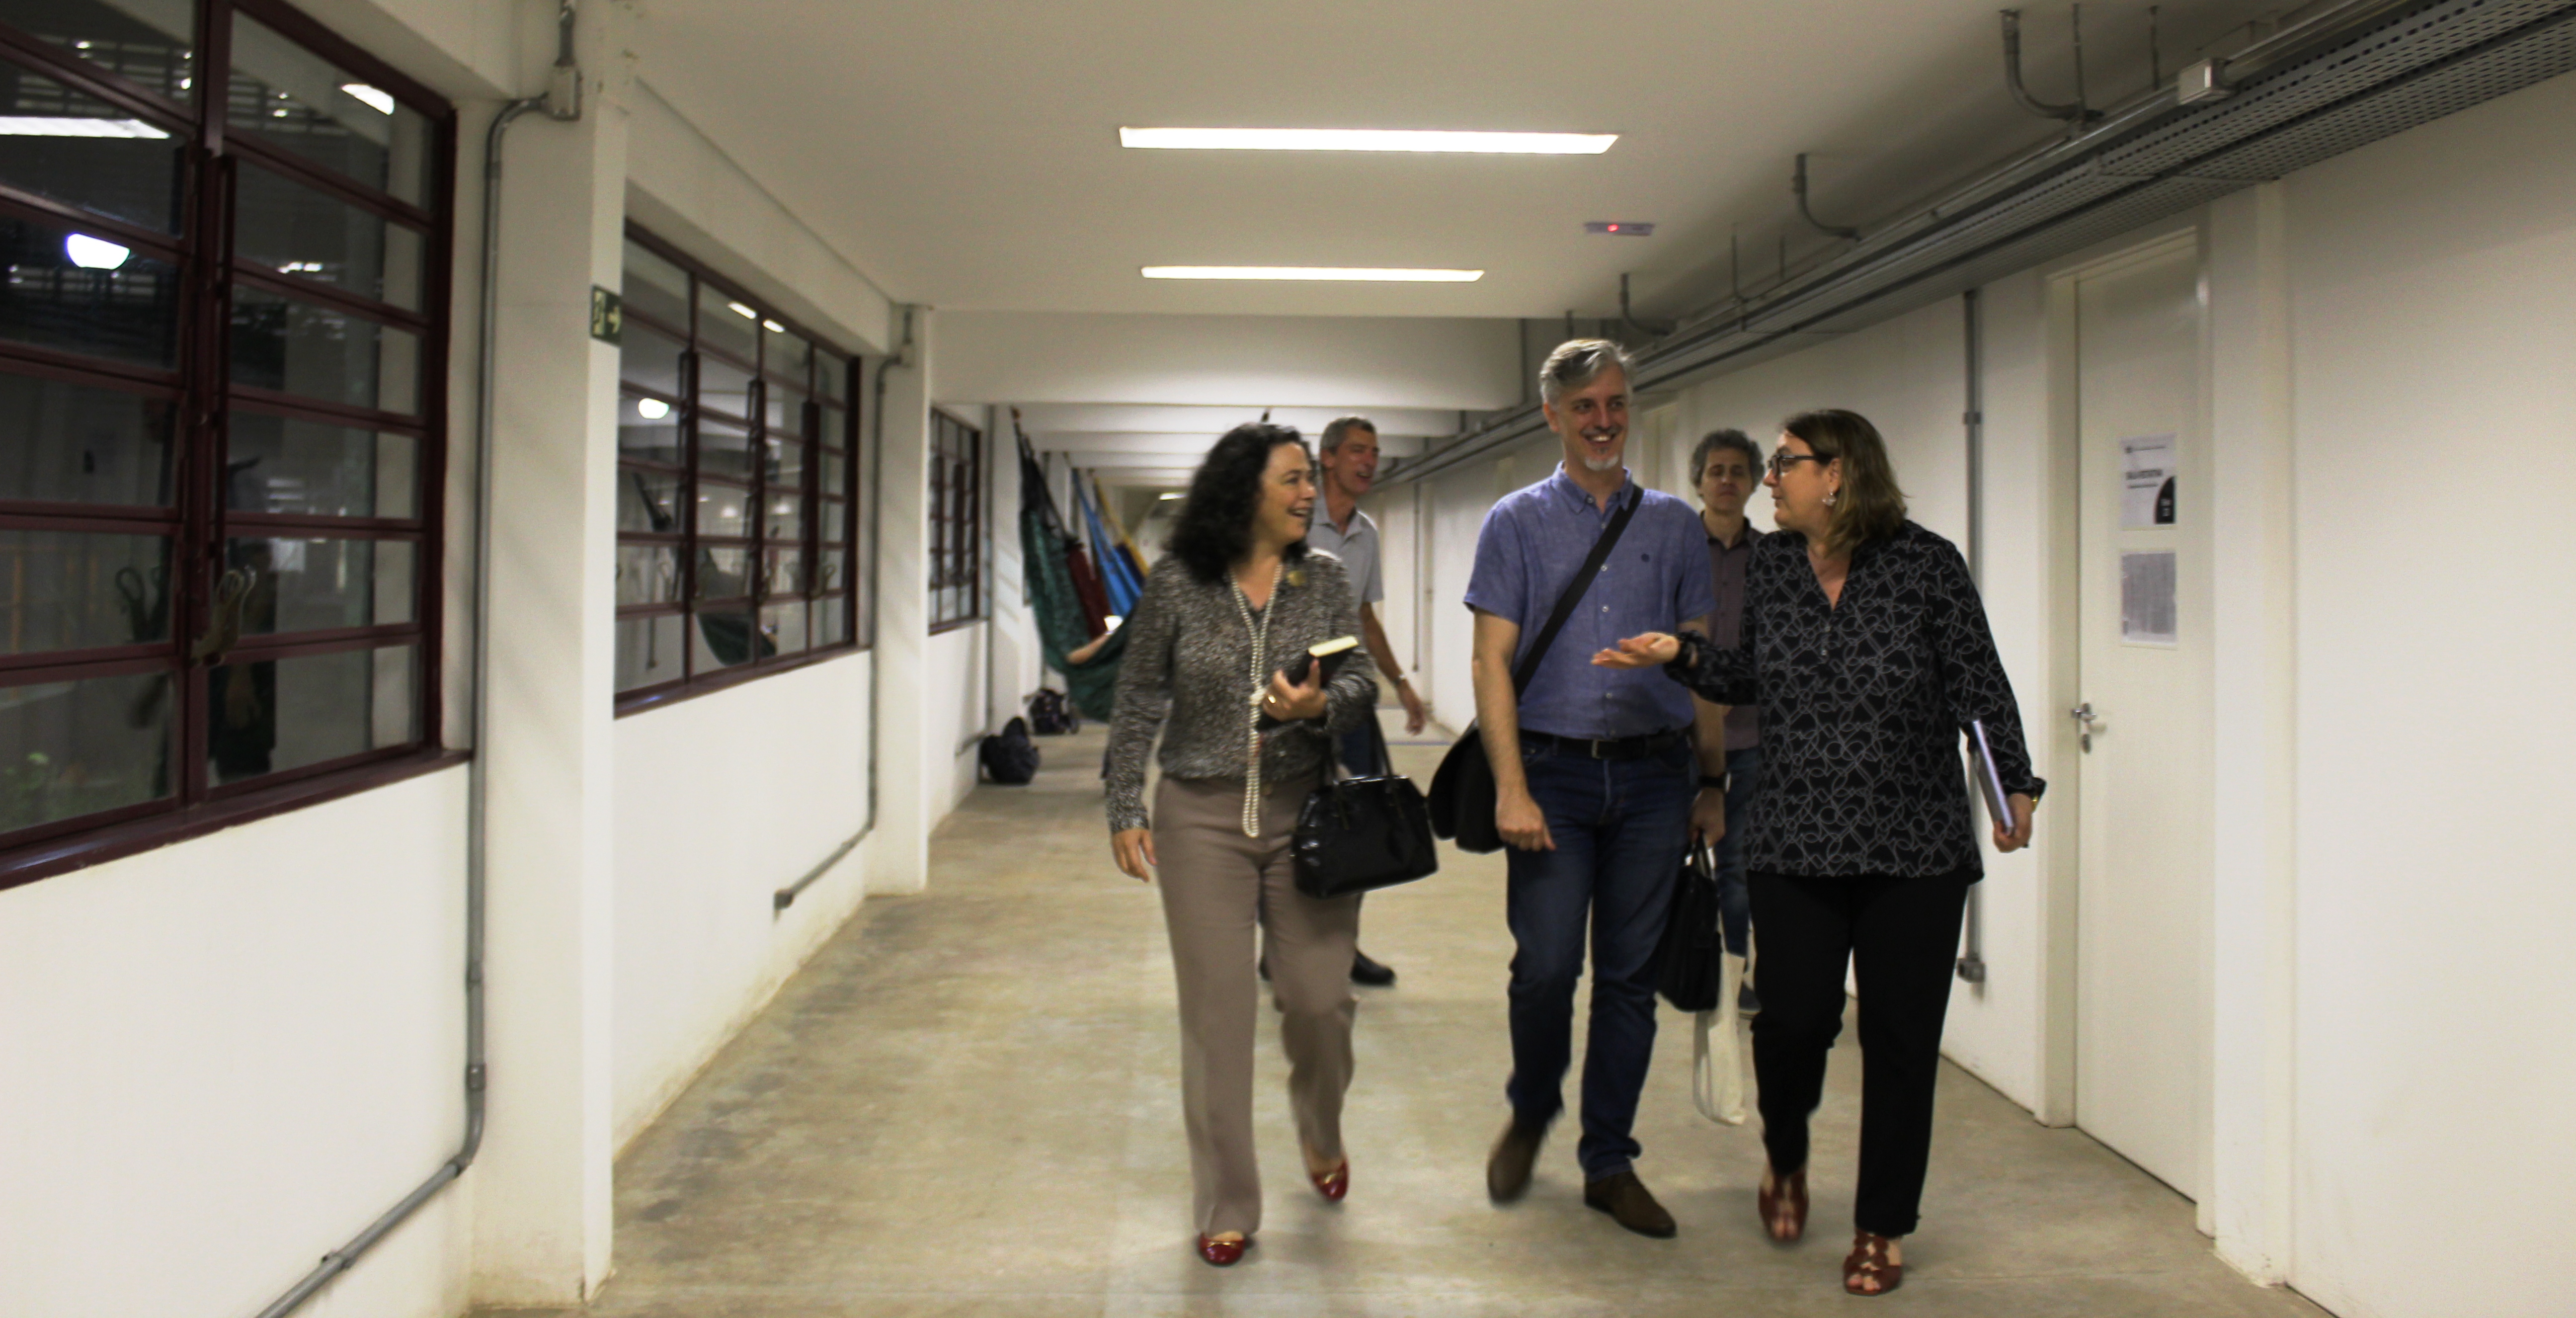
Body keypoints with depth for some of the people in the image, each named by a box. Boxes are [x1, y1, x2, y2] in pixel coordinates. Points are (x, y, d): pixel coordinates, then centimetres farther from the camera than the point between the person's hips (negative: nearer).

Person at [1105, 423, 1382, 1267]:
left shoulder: (1323, 581, 4)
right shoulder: (1176, 587, -2)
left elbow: (1363, 684, 0)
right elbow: (1137, 705, 2)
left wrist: (1321, 706, -22)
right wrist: (1125, 810, -1)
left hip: (1307, 814, 2)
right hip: (1202, 820, -1)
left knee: (1320, 999, 1)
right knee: (1216, 1013, 1)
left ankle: (1321, 1136, 36)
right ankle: (1227, 1209, 16)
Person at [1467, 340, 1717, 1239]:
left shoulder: (1675, 525, 11)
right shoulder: (1517, 523, 4)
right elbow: (1493, 662, -2)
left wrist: (1715, 782, 6)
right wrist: (1512, 788, -12)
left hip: (1653, 774, 2)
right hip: (1556, 769, -2)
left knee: (1630, 976, 6)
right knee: (1546, 965, -7)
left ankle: (1610, 1163, 19)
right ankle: (1530, 1115, 22)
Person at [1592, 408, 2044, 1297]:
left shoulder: (1926, 565, -6)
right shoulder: (1769, 567, 6)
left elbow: (1981, 687, -3)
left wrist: (2016, 785, -8)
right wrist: (1680, 656, 0)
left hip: (1915, 853, -2)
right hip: (1796, 847, 2)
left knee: (1899, 1038, 5)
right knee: (1794, 1018, -1)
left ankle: (1882, 1227, 23)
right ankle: (1786, 1158, 33)